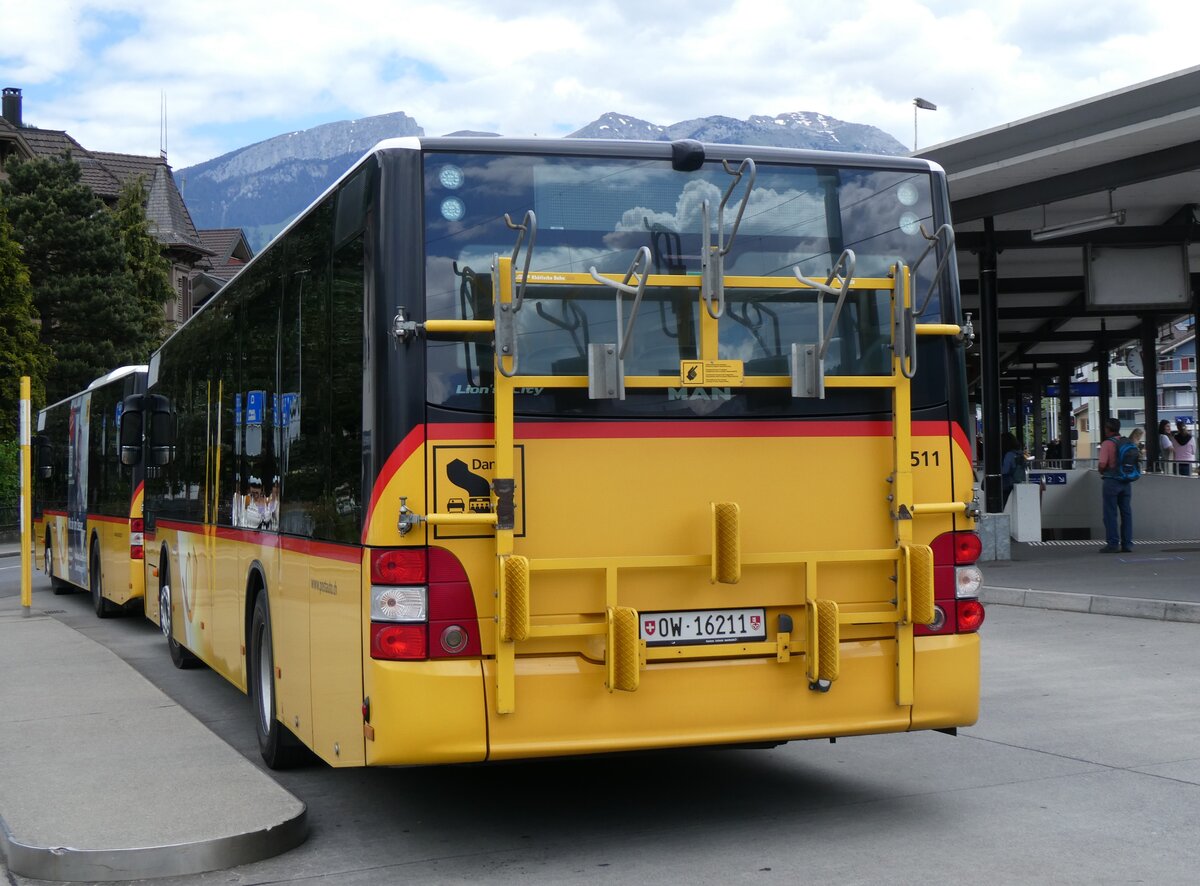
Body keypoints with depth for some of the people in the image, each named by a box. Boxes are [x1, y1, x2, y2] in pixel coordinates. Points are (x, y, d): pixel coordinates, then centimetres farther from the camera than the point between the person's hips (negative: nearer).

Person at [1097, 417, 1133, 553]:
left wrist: (1102, 472, 2)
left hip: (1111, 481, -6)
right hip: (1126, 481, 6)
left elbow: (1103, 464, -18)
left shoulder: (1107, 444, -11)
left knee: (1110, 513, 0)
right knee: (1126, 512, 9)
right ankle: (1127, 543, 9)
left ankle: (1113, 543, -2)